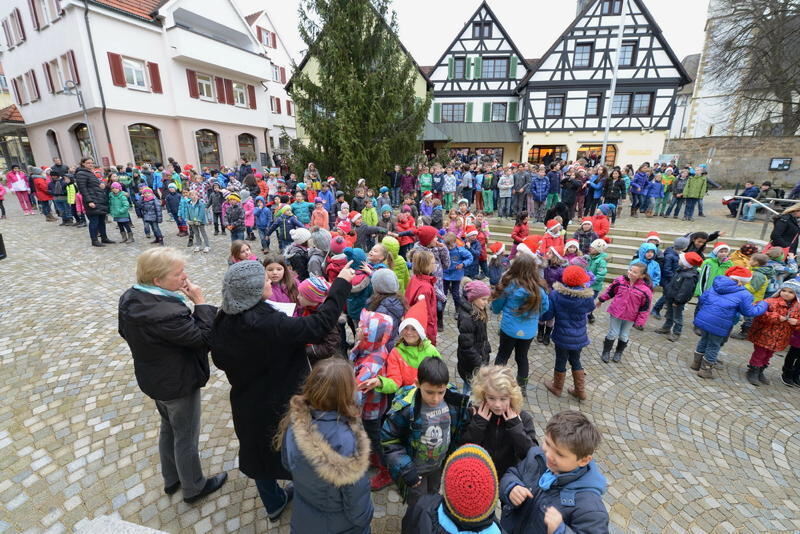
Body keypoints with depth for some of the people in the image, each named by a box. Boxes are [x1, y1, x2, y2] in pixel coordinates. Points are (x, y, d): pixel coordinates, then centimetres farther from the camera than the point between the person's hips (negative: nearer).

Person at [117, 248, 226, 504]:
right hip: (179, 383, -9)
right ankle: (193, 488, 36)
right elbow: (204, 337, -30)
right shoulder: (166, 313, -38)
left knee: (168, 427, 29)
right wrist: (200, 302, -26)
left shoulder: (130, 299, -8)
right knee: (186, 436, 13)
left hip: (151, 378, 9)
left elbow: (125, 331, 9)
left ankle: (171, 479, 49)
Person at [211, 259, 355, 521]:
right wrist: (341, 283, -28)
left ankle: (273, 503, 51)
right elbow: (320, 323, -34)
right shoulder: (271, 324, -34)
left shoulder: (223, 321, -11)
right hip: (281, 405, -6)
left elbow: (220, 360, 4)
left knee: (259, 451, 26)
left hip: (246, 405, 6)